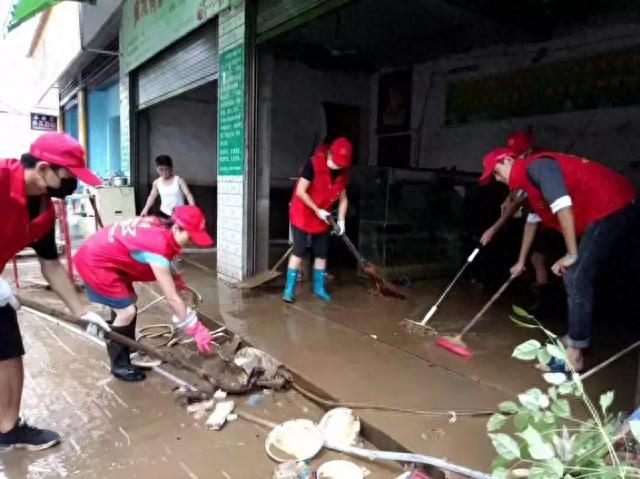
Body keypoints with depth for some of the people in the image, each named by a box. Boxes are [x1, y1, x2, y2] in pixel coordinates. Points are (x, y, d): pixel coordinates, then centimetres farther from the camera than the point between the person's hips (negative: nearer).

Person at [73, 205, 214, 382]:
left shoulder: (160, 226, -7)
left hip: (101, 255, 10)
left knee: (128, 300, 18)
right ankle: (119, 365, 12)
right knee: (127, 312, -8)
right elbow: (172, 298, -27)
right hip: (94, 262, -10)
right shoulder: (158, 246, -31)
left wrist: (179, 281, 1)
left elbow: (165, 267, 14)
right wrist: (197, 330, -20)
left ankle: (128, 352, 33)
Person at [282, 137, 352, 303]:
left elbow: (342, 198, 5)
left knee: (321, 253, 9)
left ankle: (319, 287, 22)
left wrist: (341, 220, -6)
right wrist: (317, 211, -19)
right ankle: (289, 289, 1)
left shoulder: (343, 173, -3)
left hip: (323, 218, 6)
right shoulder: (313, 164, -22)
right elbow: (300, 192, -22)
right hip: (302, 214, -6)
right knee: (299, 252, -7)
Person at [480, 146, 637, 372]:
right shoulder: (530, 181, 18)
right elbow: (532, 221, 29)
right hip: (603, 212, 10)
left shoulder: (536, 166, -14)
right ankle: (572, 341, 24)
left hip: (614, 208, -10)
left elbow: (562, 205, -26)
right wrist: (521, 261, 36)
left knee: (577, 279, -12)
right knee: (573, 278, 13)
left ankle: (574, 356, -5)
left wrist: (571, 254, -21)